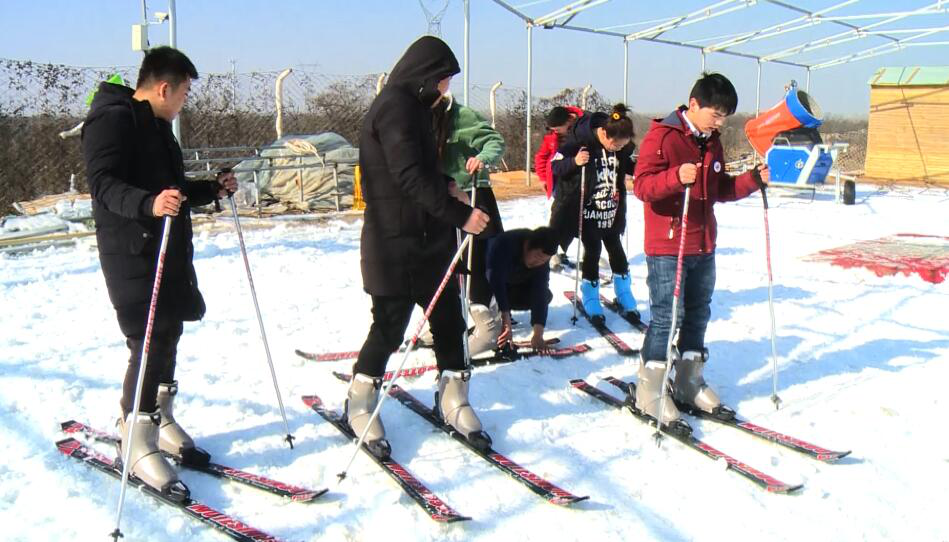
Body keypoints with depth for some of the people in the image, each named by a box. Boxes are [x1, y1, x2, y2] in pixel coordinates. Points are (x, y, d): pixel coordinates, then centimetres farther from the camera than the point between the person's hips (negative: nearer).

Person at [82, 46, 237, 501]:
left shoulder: (156, 125, 20)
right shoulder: (113, 119, -11)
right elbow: (103, 182, -23)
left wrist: (212, 190, 14)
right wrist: (149, 204, -39)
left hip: (171, 250, 10)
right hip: (132, 254, -9)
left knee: (168, 336, 13)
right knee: (148, 341, -10)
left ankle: (162, 422, 28)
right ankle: (139, 444, 1)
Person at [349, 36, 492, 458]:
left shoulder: (411, 106, 16)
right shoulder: (395, 107, -15)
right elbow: (410, 177, -24)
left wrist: (446, 187, 7)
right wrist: (460, 214, -24)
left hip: (429, 239, 10)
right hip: (395, 244, -10)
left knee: (448, 319, 11)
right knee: (389, 326, 0)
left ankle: (452, 400, 22)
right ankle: (360, 406, 19)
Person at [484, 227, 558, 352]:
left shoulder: (541, 260, -23)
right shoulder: (504, 244, -40)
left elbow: (540, 294, -29)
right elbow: (496, 280, -48)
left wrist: (538, 334, -38)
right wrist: (505, 317, -54)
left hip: (511, 283, 5)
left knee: (545, 296, -14)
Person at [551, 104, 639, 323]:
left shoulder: (622, 146, -6)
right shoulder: (581, 140, -21)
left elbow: (628, 166, 13)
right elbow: (556, 165, -16)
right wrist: (574, 162, -35)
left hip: (611, 210, 4)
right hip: (587, 210, -4)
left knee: (616, 249, 12)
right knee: (592, 251, 2)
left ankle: (624, 295, 28)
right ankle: (590, 298, 19)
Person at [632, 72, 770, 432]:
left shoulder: (712, 143, 13)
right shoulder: (662, 136, -11)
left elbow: (720, 189, 19)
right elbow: (641, 185, -18)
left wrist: (752, 180, 2)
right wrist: (677, 176, -35)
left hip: (704, 247, 8)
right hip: (666, 246, -8)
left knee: (698, 315, 14)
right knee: (666, 317, -6)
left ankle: (689, 384, 28)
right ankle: (649, 393, 5)